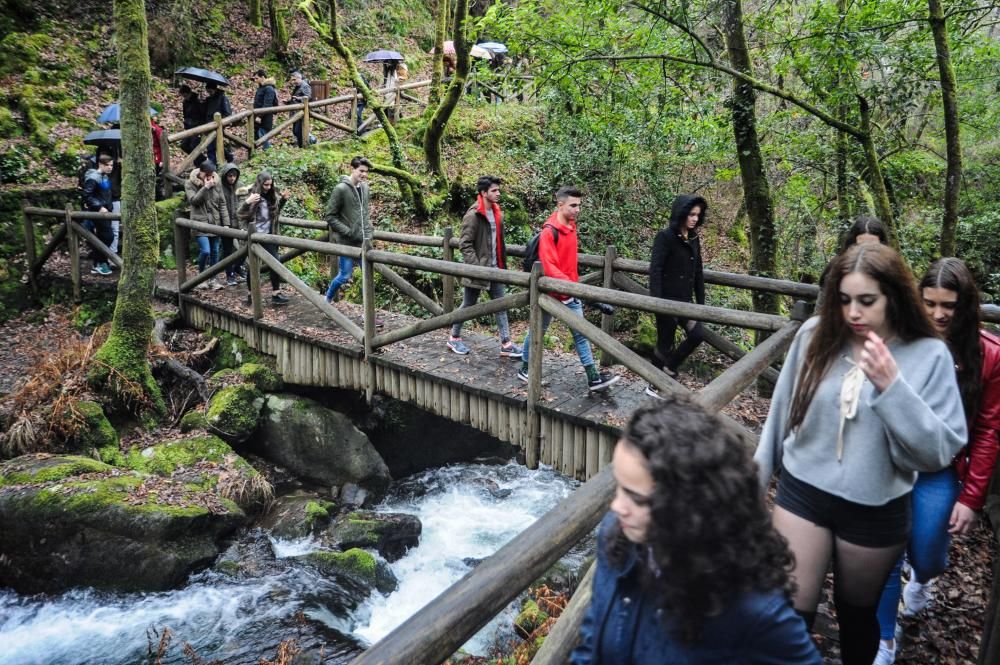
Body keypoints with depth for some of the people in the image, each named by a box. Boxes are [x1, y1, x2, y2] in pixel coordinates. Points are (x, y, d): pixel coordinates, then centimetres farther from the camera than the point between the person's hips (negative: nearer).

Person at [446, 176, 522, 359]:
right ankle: (454, 338, 25)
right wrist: (477, 267, -21)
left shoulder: (497, 213, 8)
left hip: (495, 269, 7)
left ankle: (506, 344, 7)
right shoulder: (473, 216, -15)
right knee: (468, 305, 7)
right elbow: (465, 244, -17)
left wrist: (503, 264, 11)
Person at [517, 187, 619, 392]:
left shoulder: (571, 226, 6)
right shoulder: (549, 231, -20)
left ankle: (593, 377, 7)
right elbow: (548, 267, -25)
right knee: (538, 331, 9)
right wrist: (570, 285, -32)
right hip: (551, 292, -7)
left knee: (580, 333, 5)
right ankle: (525, 369, 27)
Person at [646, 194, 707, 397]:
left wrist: (701, 302, 12)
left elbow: (698, 273, 15)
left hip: (685, 300, 6)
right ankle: (655, 385, 19)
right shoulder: (665, 236, -11)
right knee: (665, 343, 2)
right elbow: (655, 270, -16)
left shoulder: (693, 239, 10)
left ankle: (669, 368, 17)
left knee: (698, 334, -6)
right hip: (667, 299, -6)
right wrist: (656, 301, -23)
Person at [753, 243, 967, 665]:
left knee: (857, 611, 22)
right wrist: (758, 473, 9)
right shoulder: (815, 335, -9)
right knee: (790, 614, 4)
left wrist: (891, 387, -30)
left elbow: (940, 451, -18)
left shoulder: (928, 356, -14)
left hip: (876, 512, 0)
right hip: (802, 494, 1)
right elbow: (782, 411, 3)